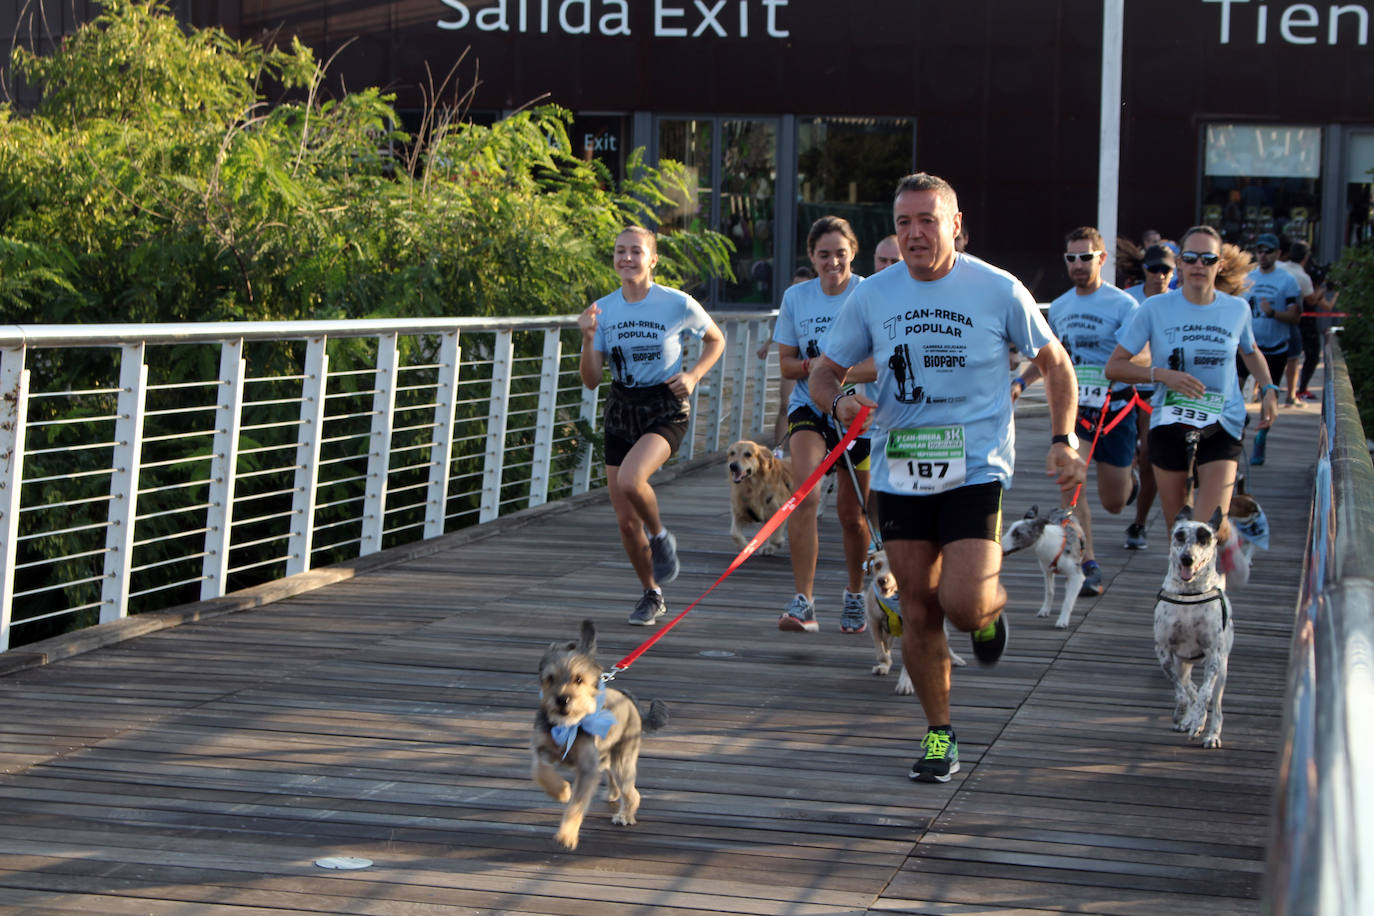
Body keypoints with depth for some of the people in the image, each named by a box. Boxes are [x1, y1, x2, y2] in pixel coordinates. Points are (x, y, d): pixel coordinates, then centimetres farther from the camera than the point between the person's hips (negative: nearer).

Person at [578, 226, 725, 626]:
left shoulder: (678, 305, -8)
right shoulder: (603, 309, 1)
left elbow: (716, 340, 10)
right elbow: (591, 379, -1)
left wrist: (693, 375, -7)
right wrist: (588, 338, -17)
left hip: (665, 409, -4)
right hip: (620, 410, 4)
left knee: (630, 479, -32)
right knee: (625, 521, 4)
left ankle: (660, 536, 0)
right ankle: (652, 595, 26)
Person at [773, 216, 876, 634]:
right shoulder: (796, 297, 1)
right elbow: (785, 361, 5)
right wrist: (811, 366, -17)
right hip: (808, 408, 1)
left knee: (851, 511, 7)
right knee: (804, 493, -21)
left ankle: (854, 595, 32)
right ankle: (803, 601, -23)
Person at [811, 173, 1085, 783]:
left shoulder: (999, 291, -4)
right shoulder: (872, 296, 2)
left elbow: (1055, 364, 8)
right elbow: (823, 372, 10)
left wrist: (1062, 442, -2)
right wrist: (840, 401, -14)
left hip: (975, 471, -3)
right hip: (899, 473, 3)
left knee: (962, 603, -17)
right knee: (918, 612, 6)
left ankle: (991, 607, 20)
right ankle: (939, 734, 21)